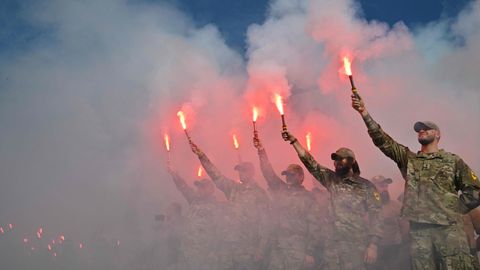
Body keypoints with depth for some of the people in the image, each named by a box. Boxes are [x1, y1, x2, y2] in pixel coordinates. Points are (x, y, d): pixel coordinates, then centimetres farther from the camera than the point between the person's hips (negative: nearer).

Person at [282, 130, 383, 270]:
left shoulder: (366, 186, -1)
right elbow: (310, 163, 7)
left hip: (357, 245, -4)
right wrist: (294, 140, 0)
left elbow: (375, 215, -5)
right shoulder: (332, 180, 10)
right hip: (332, 243, 4)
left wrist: (373, 245, -14)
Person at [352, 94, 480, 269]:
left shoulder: (453, 161, 10)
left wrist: (454, 210, 2)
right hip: (418, 228, 2)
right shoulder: (408, 159, 16)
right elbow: (382, 140, 6)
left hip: (449, 227, -2)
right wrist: (365, 114, -4)